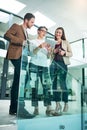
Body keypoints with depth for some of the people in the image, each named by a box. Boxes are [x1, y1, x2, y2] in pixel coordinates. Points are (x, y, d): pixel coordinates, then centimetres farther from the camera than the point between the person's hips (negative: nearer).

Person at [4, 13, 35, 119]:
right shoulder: (16, 26, 6)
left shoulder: (26, 32, 30)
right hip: (16, 55, -9)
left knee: (17, 82, 3)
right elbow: (6, 35, -10)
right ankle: (20, 107, -22)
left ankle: (13, 109, 6)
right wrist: (21, 41, -15)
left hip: (21, 56, 9)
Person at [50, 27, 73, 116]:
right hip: (53, 64, 2)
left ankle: (66, 103, 9)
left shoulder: (65, 42, 12)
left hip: (62, 64, -2)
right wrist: (53, 51, -3)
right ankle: (57, 104, 9)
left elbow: (71, 53, 9)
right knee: (54, 84, 1)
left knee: (62, 84, -6)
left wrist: (64, 53, -9)